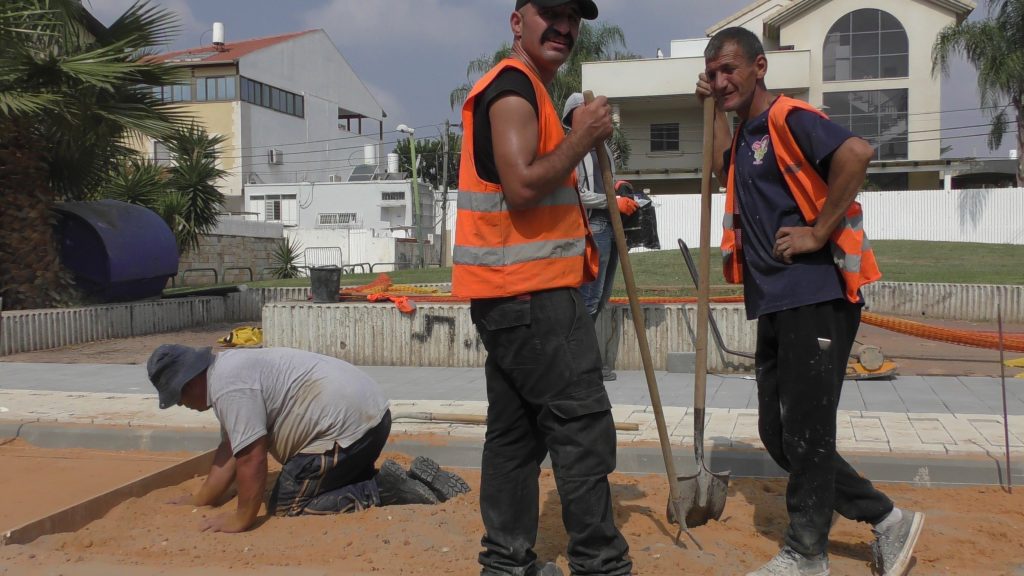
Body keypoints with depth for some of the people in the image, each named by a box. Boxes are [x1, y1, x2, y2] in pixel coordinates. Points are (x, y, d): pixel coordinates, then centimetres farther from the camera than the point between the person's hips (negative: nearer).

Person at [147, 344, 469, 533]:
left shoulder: (228, 386, -13)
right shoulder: (227, 370, 19)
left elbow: (251, 456, -17)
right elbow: (231, 450, 22)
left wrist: (241, 520, -9)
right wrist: (201, 499, 23)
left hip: (347, 425, -11)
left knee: (285, 505, -1)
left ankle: (383, 490, -7)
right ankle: (415, 479, 16)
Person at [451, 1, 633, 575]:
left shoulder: (525, 91, 23)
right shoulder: (514, 89, -10)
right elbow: (523, 186, -22)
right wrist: (583, 137, -12)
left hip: (515, 294, 11)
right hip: (532, 293, -11)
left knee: (517, 431, 12)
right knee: (583, 429, -6)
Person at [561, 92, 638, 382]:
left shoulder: (602, 145, 18)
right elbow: (577, 195, -15)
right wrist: (614, 201, -17)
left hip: (610, 226, 9)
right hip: (591, 227, -9)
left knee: (601, 296, 13)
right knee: (589, 297, -7)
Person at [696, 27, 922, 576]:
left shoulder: (787, 118, -9)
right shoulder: (745, 136, 18)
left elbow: (856, 151, -26)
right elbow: (726, 170, 40)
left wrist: (819, 232, -20)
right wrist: (715, 111, 27)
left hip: (815, 298, -10)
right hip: (775, 304, 10)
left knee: (805, 433, -1)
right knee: (778, 434, 12)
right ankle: (886, 519, 23)